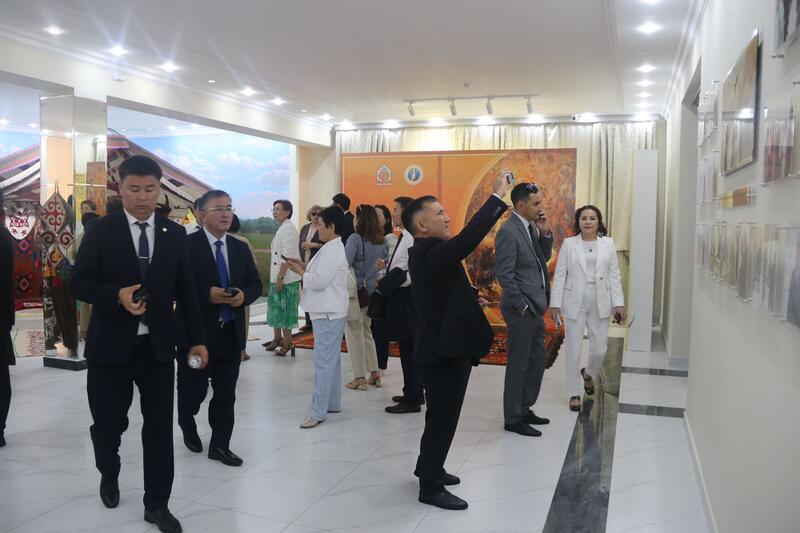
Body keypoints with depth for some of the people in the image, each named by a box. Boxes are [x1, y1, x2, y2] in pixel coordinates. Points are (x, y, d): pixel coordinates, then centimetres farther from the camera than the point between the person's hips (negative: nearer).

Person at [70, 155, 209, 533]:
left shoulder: (175, 234, 5)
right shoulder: (100, 231, -1)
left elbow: (186, 291, 8)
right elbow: (79, 283, -3)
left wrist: (197, 339, 4)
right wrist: (117, 296, -21)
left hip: (158, 345, 2)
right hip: (111, 344, -1)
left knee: (159, 426, 4)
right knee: (108, 422, 11)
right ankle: (109, 475, 42)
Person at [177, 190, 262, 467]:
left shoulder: (241, 248, 10)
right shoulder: (187, 245, -7)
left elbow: (256, 284, 12)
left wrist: (244, 295, -10)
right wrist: (207, 294, -24)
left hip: (231, 333, 4)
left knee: (226, 394, 8)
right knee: (193, 390, 10)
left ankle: (220, 445, 21)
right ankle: (188, 428, 40)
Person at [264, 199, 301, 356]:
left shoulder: (289, 229, -15)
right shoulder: (281, 229, 15)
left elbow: (287, 257, -21)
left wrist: (280, 278, -22)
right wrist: (276, 278, 18)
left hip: (286, 279, -10)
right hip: (277, 277, 10)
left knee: (285, 310, -2)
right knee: (275, 308, 18)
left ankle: (286, 343, 7)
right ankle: (277, 338, 31)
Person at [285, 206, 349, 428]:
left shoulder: (333, 250, -17)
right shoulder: (331, 248, 15)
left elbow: (320, 281, -22)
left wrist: (299, 271, -8)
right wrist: (304, 266, 8)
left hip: (328, 314, -11)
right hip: (328, 312, 11)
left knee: (323, 362, -8)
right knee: (331, 360, 15)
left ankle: (318, 412, -6)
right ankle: (332, 403, 25)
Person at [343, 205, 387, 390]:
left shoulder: (355, 239, -14)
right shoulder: (381, 241, 4)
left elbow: (345, 264, -20)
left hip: (355, 292, -6)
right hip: (372, 292, 6)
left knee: (354, 333, 5)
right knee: (366, 331, 20)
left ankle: (360, 377, 9)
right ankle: (374, 373, 21)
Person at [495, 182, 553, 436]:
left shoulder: (531, 227, 9)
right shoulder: (508, 231, -17)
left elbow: (544, 258, 16)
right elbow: (504, 274, -20)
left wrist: (545, 233, 0)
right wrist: (522, 306, -17)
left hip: (535, 307, 9)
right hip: (521, 310, -9)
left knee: (538, 359, 17)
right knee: (518, 364, 2)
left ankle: (524, 408, 31)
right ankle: (513, 418, 16)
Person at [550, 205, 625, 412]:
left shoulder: (608, 244, 4)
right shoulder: (569, 244, 0)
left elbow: (614, 275, 4)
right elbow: (560, 275, -1)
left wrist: (619, 303, -1)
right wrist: (555, 303, -6)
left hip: (600, 304, 2)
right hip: (574, 303, -1)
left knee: (599, 350, 6)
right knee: (573, 350, 3)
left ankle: (588, 373, 39)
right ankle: (574, 393, 18)